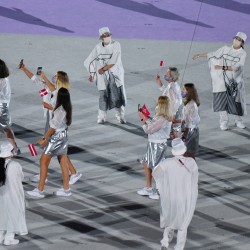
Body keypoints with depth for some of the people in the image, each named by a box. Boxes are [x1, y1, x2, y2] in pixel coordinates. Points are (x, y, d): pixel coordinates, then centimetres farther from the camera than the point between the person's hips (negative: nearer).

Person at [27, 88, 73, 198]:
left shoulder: (59, 110, -23)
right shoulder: (67, 109, 1)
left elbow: (53, 127, -21)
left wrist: (44, 139, -14)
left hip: (56, 136, -9)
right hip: (64, 135, 9)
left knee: (43, 162, -1)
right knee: (63, 162, 14)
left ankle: (40, 190, 1)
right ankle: (66, 189, 19)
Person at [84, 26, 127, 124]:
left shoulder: (116, 45, -4)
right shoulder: (98, 47, 4)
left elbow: (114, 61, -11)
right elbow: (90, 61, 11)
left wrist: (103, 69, -11)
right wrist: (92, 74, 5)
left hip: (115, 74, -1)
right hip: (102, 76, 1)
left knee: (118, 94, -4)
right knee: (103, 95, 1)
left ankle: (120, 116, 9)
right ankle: (102, 117, 12)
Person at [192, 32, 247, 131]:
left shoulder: (242, 53, -4)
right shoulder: (225, 49, 4)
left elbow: (236, 67, -13)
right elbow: (213, 54, 12)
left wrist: (223, 67, -20)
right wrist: (200, 55, 9)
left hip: (235, 80, -1)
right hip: (223, 80, 1)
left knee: (237, 100, 1)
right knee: (221, 99, -9)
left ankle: (238, 121, 20)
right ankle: (224, 122, -3)